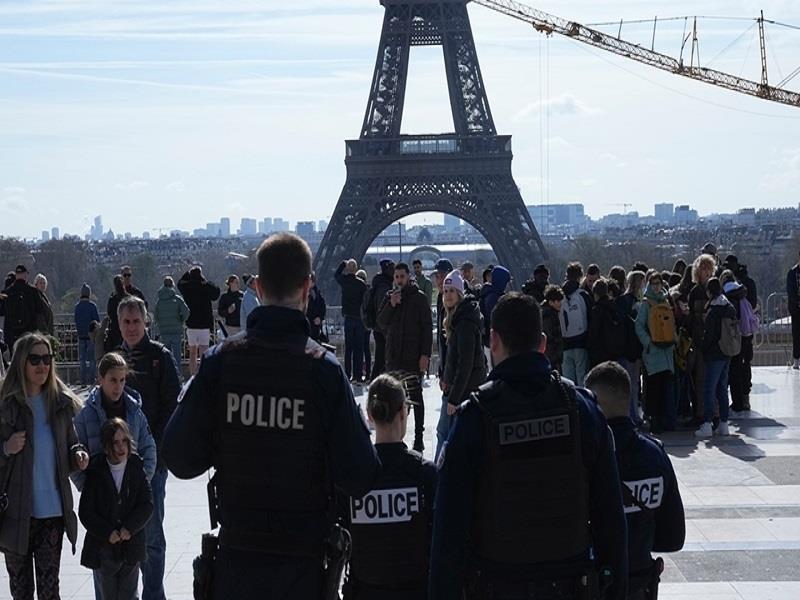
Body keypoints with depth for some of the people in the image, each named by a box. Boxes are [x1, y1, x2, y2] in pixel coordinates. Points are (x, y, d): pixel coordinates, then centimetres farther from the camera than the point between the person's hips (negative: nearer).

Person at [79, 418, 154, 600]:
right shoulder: (95, 471, -4)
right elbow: (85, 511, -6)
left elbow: (147, 504, -2)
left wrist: (129, 527, -15)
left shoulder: (137, 468, 0)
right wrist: (107, 533, -15)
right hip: (103, 548, -1)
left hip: (131, 545, 1)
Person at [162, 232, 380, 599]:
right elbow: (358, 478, -14)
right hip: (304, 560, -1)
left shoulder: (220, 361, -9)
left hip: (237, 558, 2)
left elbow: (180, 458, -7)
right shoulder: (324, 369, -14)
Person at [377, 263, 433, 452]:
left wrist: (425, 354, -13)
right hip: (393, 355, 5)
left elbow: (427, 328, -6)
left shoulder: (419, 298, -3)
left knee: (415, 395, -4)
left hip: (413, 356, -5)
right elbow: (381, 323, 5)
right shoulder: (389, 297, 11)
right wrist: (391, 305, -11)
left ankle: (419, 437, -1)